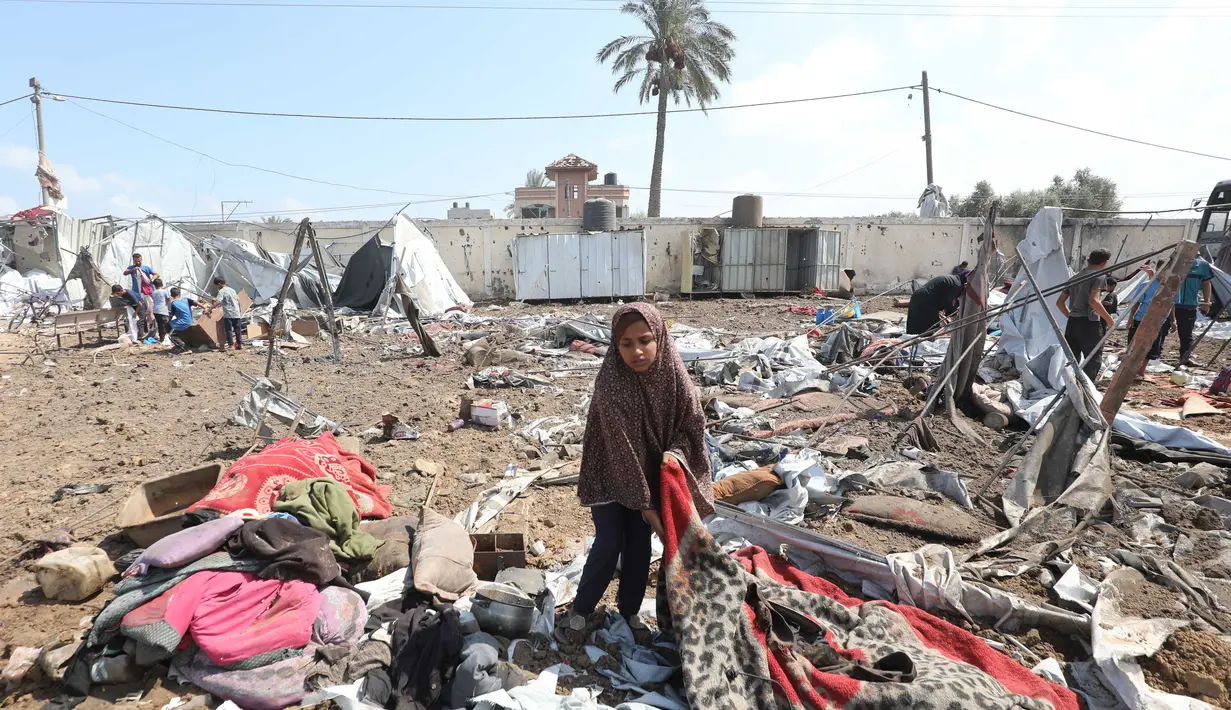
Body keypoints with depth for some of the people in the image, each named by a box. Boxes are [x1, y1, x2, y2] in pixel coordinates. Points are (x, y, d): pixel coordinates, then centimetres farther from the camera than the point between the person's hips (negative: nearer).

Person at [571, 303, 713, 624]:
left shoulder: (674, 376, -19)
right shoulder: (610, 385, -30)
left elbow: (692, 425, -5)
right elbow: (621, 449, -27)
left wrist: (675, 455, -25)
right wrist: (644, 503, -23)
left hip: (651, 476, 4)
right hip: (610, 477, -3)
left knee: (639, 547, 12)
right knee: (609, 545, 2)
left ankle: (629, 611, 32)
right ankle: (580, 609, 24)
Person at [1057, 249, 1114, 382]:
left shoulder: (1075, 277, 16)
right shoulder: (1099, 276, -5)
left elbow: (1060, 302, 17)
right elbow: (1093, 301, -19)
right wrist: (1109, 319, -9)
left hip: (1072, 324, 7)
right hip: (1089, 324, -7)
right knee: (1093, 361, -3)